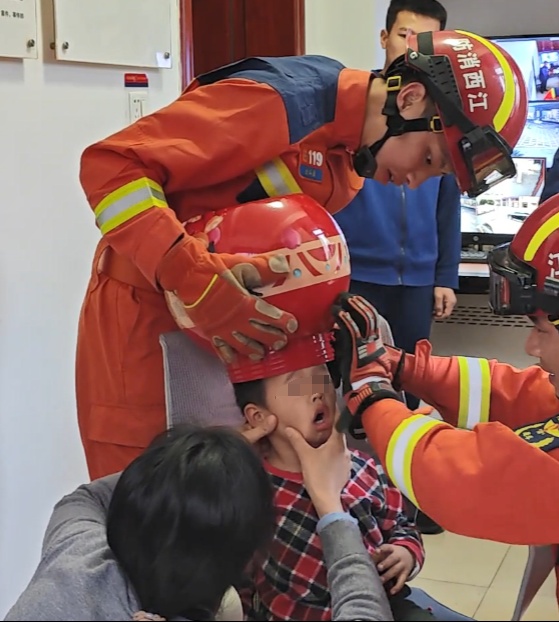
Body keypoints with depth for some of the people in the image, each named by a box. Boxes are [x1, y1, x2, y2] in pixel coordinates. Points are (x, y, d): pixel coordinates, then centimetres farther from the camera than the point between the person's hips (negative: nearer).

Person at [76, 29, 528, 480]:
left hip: (224, 324, 8)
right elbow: (111, 165, -26)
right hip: (145, 316, -8)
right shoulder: (280, 103, -23)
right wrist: (199, 284, -35)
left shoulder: (350, 154, 6)